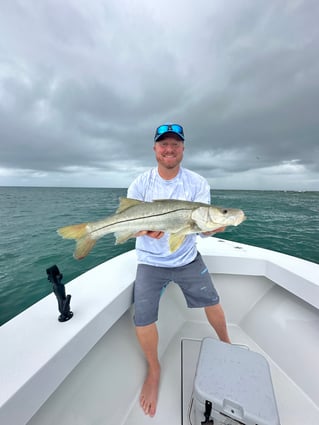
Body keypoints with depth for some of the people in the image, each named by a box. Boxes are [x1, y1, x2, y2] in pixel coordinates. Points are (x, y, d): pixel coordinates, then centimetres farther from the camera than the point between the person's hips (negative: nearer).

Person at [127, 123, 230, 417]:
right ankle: (154, 370, 30)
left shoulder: (198, 183, -8)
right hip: (151, 262, -1)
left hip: (188, 259, 2)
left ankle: (225, 343, 50)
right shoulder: (140, 184, -9)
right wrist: (147, 230, -34)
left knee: (212, 301, 15)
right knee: (143, 319, -4)